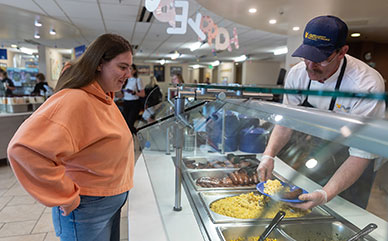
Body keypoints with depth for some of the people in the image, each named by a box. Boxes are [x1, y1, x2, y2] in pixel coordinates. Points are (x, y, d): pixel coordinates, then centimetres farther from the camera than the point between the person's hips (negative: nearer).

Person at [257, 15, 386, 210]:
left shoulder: (367, 86, -34)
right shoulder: (297, 74, -17)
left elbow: (361, 154, -32)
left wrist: (325, 195, -43)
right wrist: (268, 155, -25)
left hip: (350, 164, -4)